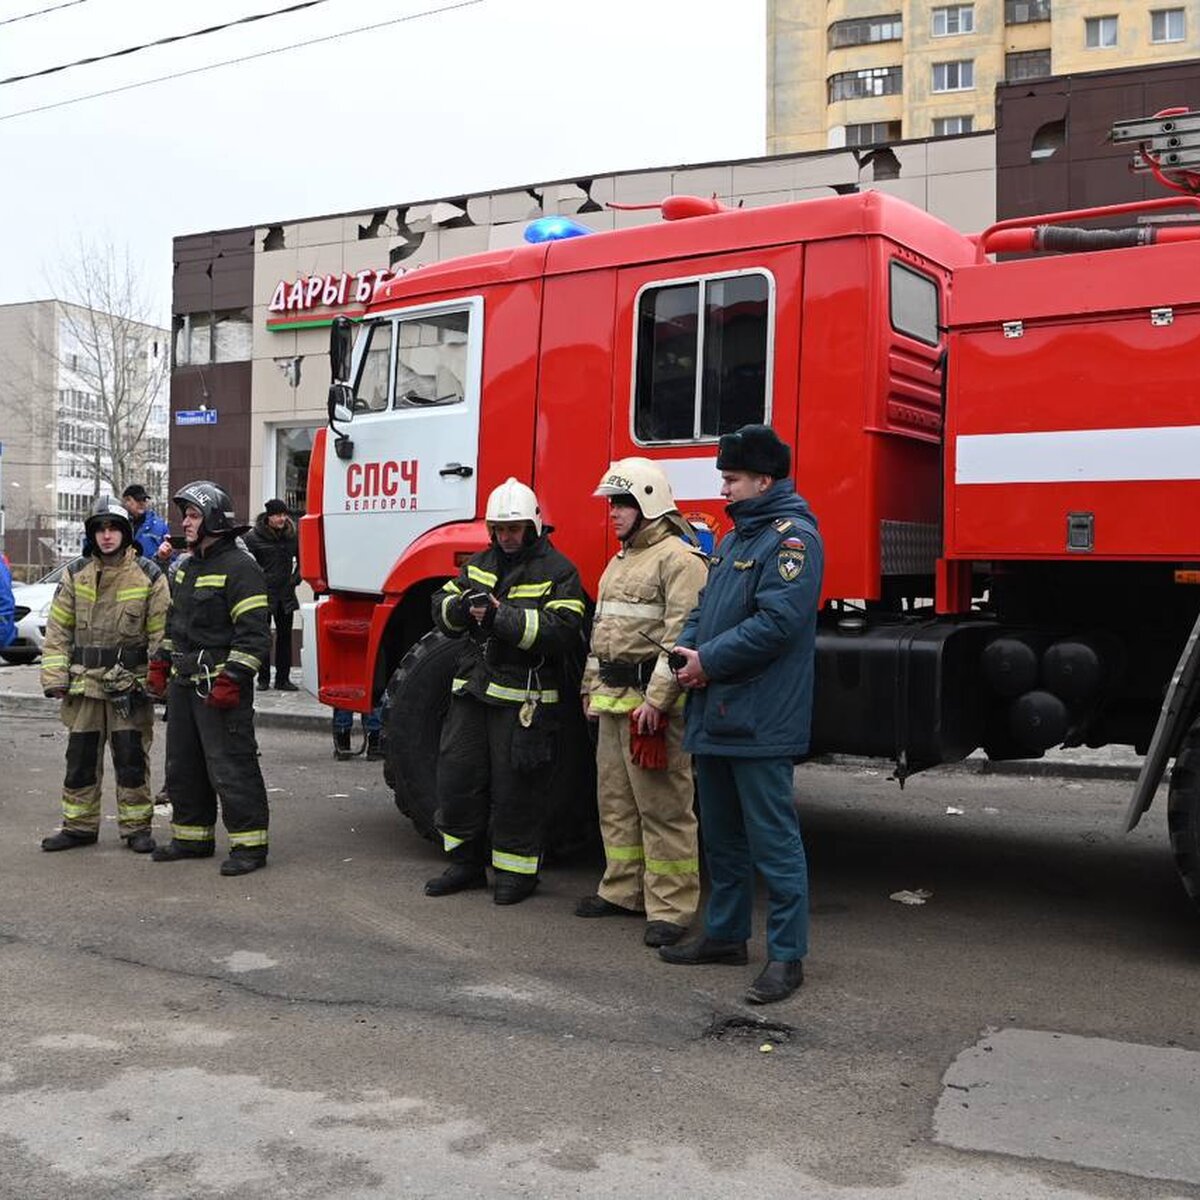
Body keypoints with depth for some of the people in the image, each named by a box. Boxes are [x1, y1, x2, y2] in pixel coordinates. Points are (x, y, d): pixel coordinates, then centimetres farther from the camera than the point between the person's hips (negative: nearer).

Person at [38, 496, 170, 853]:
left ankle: (136, 826, 14)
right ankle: (79, 825, 21)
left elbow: (161, 633, -2)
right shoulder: (76, 574, 5)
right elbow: (58, 628, 7)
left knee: (131, 757, 2)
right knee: (80, 757, 9)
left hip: (131, 685, -3)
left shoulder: (149, 576, -3)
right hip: (84, 681, 3)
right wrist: (54, 676, 0)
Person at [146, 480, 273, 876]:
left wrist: (232, 679, -22)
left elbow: (253, 632, -17)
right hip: (183, 682, 10)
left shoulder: (240, 568, -13)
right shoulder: (185, 566, 16)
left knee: (231, 766, -7)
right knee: (182, 765, 16)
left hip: (221, 685, -9)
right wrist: (160, 664, 20)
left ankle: (249, 844, 1)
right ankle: (192, 836, 28)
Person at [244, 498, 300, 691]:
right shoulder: (253, 537, -6)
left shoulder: (292, 535, 5)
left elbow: (301, 559, 20)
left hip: (286, 593, 4)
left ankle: (282, 679, 12)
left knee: (285, 635, 6)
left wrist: (296, 578, 8)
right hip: (263, 593, -3)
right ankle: (263, 679, 10)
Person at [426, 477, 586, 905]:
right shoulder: (479, 563, 15)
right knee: (456, 776, 9)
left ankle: (516, 870, 15)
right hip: (471, 693, 6)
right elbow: (441, 608, 13)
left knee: (515, 789, 1)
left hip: (523, 700, -6)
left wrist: (501, 617, -23)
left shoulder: (557, 571, -4)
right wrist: (463, 606, -11)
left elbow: (562, 630, -17)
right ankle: (465, 863, 24)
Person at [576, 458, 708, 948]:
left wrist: (657, 700, -23)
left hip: (652, 702, -10)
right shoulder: (621, 560, 20)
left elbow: (680, 636, -20)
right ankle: (623, 889, 27)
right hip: (613, 698, 10)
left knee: (663, 806, -6)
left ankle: (671, 908, -1)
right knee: (616, 799, 16)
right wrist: (591, 686, 22)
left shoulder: (679, 558, -12)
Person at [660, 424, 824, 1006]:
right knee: (721, 836, 19)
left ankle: (787, 955, 5)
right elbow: (706, 605, 23)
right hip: (715, 715, 10)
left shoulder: (792, 537, -13)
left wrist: (709, 661, -17)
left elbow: (777, 620, -23)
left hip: (760, 720, -10)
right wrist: (684, 646, 2)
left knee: (773, 839, -3)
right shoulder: (735, 537, 18)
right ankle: (725, 934, 31)